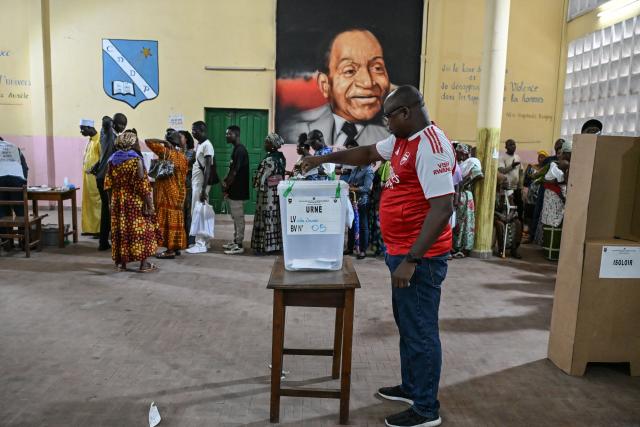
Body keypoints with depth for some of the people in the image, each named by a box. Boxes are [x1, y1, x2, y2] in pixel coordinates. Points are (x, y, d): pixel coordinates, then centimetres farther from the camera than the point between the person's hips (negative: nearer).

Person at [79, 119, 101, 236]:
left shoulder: (99, 140, -13)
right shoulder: (90, 140, 16)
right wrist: (86, 170, 15)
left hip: (95, 176, -9)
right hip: (87, 176, 9)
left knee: (97, 203, -5)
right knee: (87, 202, 12)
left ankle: (99, 229, 0)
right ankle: (90, 228, 19)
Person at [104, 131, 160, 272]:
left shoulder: (112, 160, 5)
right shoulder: (136, 160, -13)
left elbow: (108, 185, 5)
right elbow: (142, 185, -16)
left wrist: (112, 201, 15)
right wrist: (149, 204, -12)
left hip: (118, 202, 5)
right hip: (136, 202, -5)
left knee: (121, 230, 12)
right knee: (141, 230, 3)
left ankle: (121, 262, 18)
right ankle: (144, 264, 6)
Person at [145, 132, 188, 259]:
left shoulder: (166, 152, -11)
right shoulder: (183, 157, 8)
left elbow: (148, 141, -9)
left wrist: (162, 142, -2)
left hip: (167, 192, -7)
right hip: (179, 192, 7)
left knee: (167, 219, -5)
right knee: (176, 220, 12)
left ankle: (170, 250, -4)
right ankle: (177, 247, 17)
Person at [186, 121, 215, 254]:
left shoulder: (207, 145, -14)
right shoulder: (198, 145, 14)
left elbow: (208, 168, -20)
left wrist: (204, 189, -24)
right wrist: (192, 182, 16)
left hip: (201, 184, -9)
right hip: (196, 183, 9)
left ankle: (201, 244, -1)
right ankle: (204, 241, 19)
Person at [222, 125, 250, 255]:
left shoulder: (240, 150, -17)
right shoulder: (236, 149, 14)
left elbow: (235, 172, -19)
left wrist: (226, 186, -11)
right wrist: (225, 181, 5)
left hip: (237, 191, -10)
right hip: (234, 190, 10)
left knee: (239, 218, -4)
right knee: (235, 217, 15)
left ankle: (239, 245, 1)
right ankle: (236, 241, 24)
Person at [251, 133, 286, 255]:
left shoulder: (268, 160, -21)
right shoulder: (281, 158, 4)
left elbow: (261, 178, -16)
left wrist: (257, 186, 1)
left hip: (268, 194, -8)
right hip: (278, 192, 8)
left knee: (266, 218, 0)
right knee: (276, 218, 14)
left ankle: (264, 246, 7)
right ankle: (277, 244, 22)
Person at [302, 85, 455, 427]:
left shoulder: (431, 146, -21)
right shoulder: (402, 139, 10)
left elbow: (443, 208, -26)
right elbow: (367, 154, 25)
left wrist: (411, 260, -26)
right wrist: (325, 158, 17)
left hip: (420, 256, -10)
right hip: (402, 251, 10)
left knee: (420, 330, 2)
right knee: (407, 324, 20)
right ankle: (411, 387, 37)